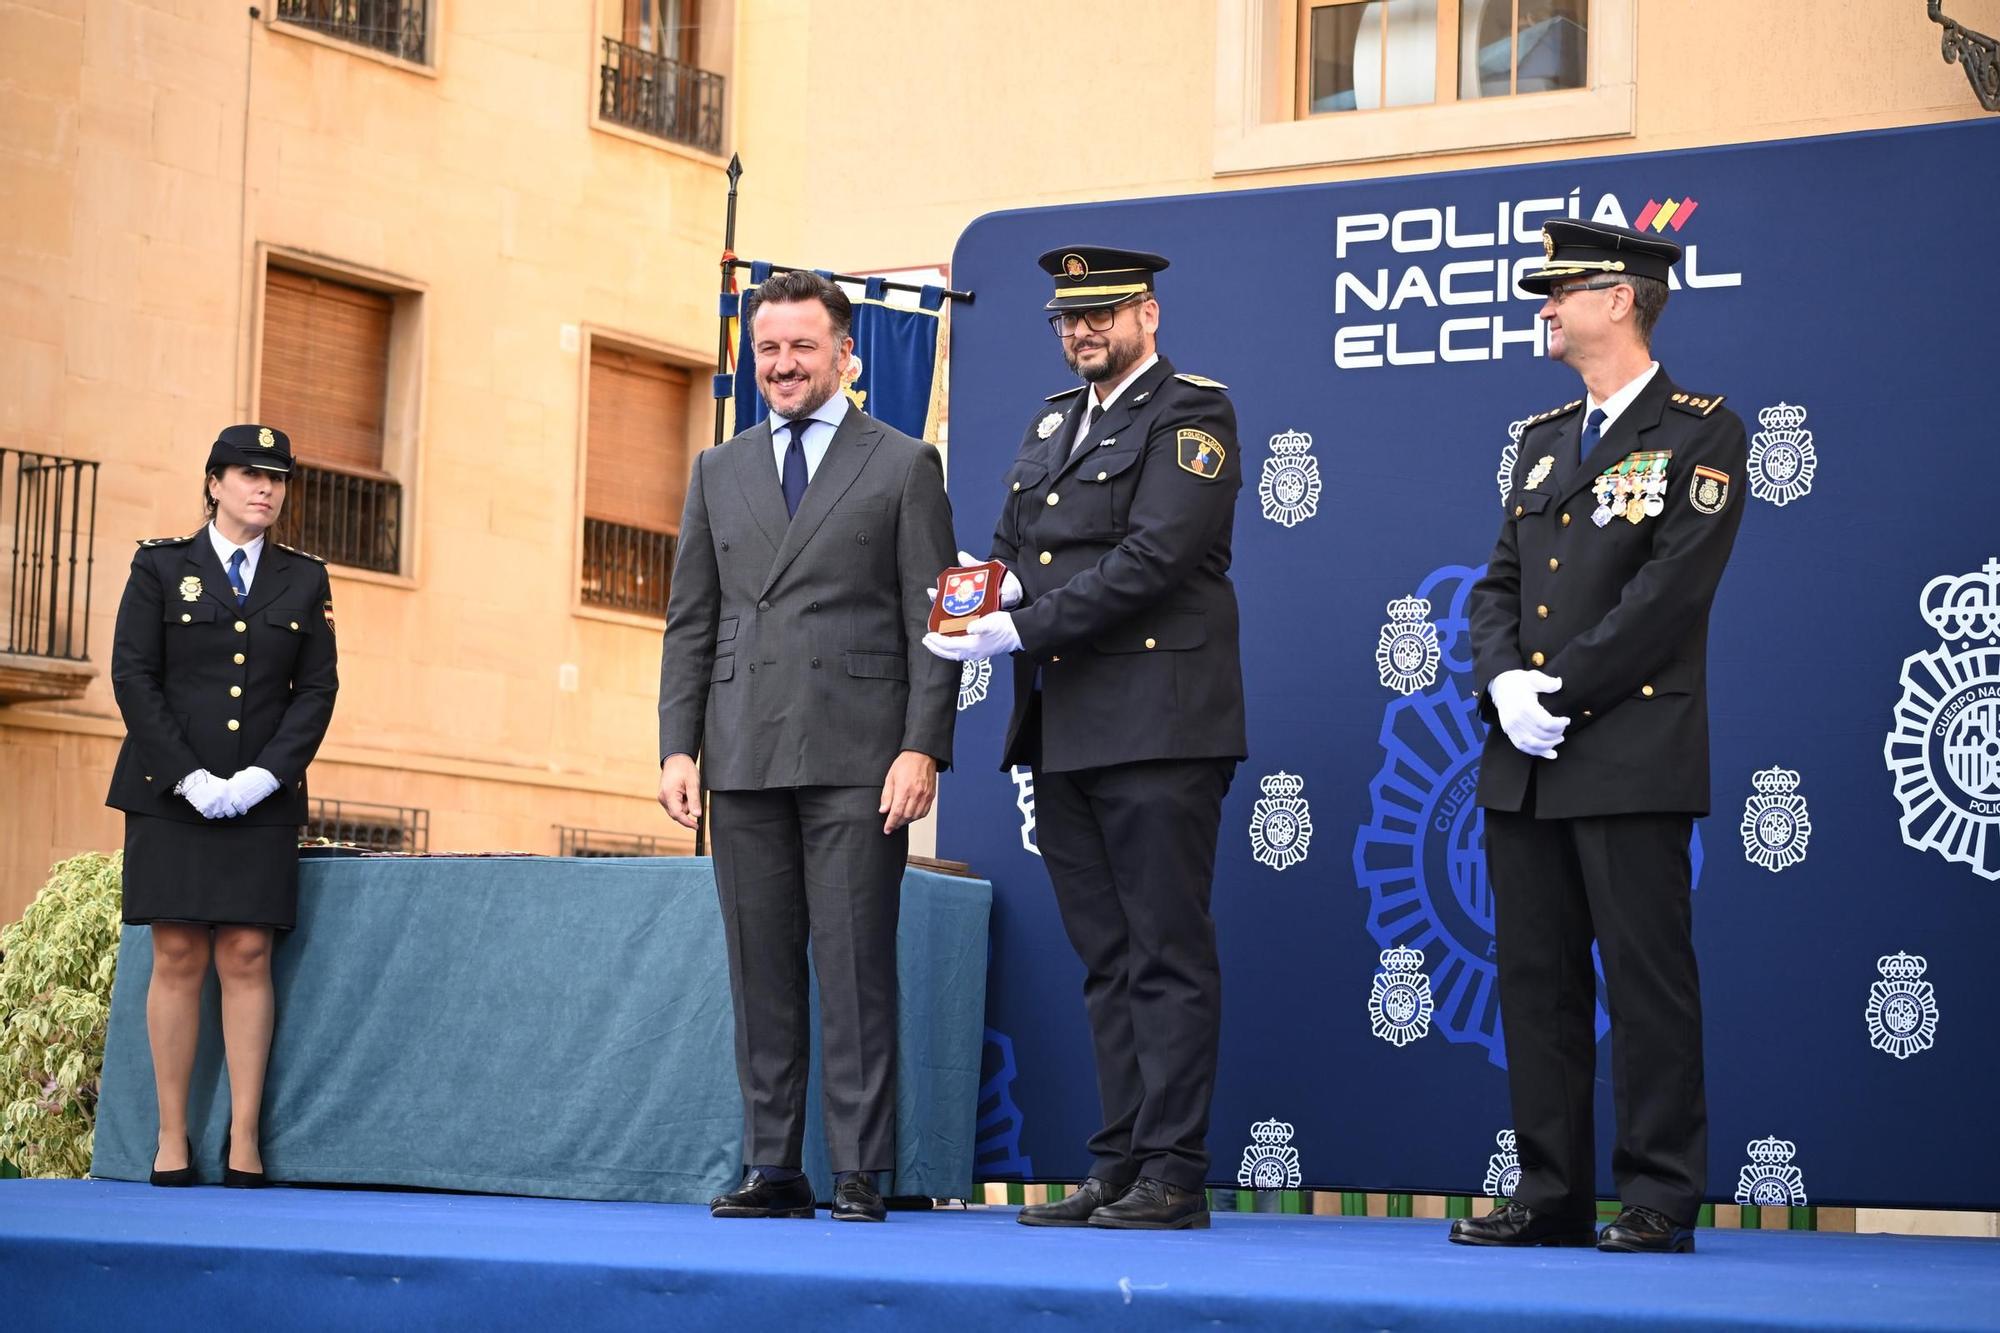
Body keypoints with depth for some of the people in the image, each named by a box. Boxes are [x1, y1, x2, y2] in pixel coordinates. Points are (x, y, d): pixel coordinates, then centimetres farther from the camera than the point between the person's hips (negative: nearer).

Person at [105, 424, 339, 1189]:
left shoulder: (304, 580, 11)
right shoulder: (160, 568, 6)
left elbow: (317, 689, 6)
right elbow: (132, 677, -1)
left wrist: (263, 776, -8)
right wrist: (190, 778, -11)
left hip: (262, 802, 1)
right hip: (169, 794, -1)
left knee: (247, 957, -3)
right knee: (178, 959, -3)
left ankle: (245, 1139, -2)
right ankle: (172, 1137, 1)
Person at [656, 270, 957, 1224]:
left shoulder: (904, 466, 5)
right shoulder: (719, 472, 17)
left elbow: (930, 624, 0)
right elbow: (690, 622, 15)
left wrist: (923, 748, -10)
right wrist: (677, 747, 4)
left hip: (857, 757, -4)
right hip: (745, 754, 4)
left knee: (856, 968, -5)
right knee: (760, 969, 5)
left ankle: (860, 1174, -1)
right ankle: (773, 1168, 10)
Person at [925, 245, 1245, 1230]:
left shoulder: (1190, 413, -4)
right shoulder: (1051, 425, 21)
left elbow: (1152, 557, -15)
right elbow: (1011, 546, 22)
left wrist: (1024, 629, -17)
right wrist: (993, 596, -3)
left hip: (1156, 730, -8)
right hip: (1064, 734, 8)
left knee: (1167, 957, -6)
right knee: (1107, 962, 10)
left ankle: (1173, 1175, -4)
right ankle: (1118, 1168, 13)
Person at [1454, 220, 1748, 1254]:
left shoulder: (1700, 433, -3)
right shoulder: (1544, 439, 19)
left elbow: (1672, 586, -13)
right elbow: (1499, 583, 15)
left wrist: (1562, 687, -16)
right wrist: (1505, 681, -5)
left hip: (1632, 752, -7)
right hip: (1524, 760, 7)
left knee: (1647, 977, -4)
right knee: (1536, 977, 7)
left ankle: (1659, 1200, 1)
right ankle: (1552, 1196, 13)